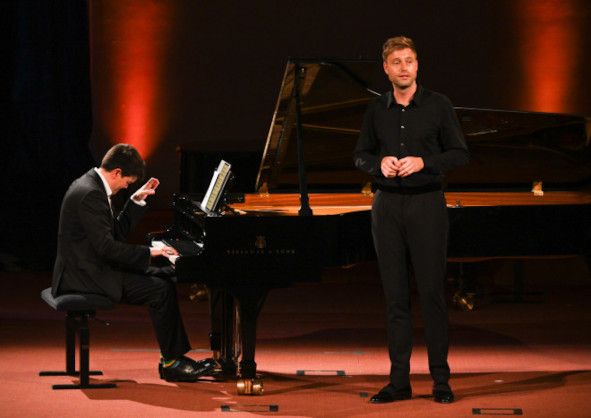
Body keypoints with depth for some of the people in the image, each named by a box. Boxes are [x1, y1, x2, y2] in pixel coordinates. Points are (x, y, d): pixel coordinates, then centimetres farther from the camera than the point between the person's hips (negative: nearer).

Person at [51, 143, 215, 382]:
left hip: (92, 268, 11)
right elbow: (107, 246, -25)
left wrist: (137, 200, 10)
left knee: (167, 278, 8)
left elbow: (118, 231, 18)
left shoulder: (92, 185, 13)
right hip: (85, 276, -11)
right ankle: (170, 362, -7)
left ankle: (176, 354, 5)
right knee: (160, 290, -17)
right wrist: (149, 252, -17)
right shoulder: (90, 195, -21)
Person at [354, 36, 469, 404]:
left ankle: (441, 379, 2)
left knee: (432, 291, -4)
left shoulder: (438, 105, -1)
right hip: (387, 206, 3)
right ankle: (399, 380, 7)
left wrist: (423, 162, -15)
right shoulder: (377, 111, 8)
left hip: (426, 204, -3)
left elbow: (460, 154, -1)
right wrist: (380, 163, -7)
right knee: (396, 294, 4)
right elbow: (361, 156, 15)